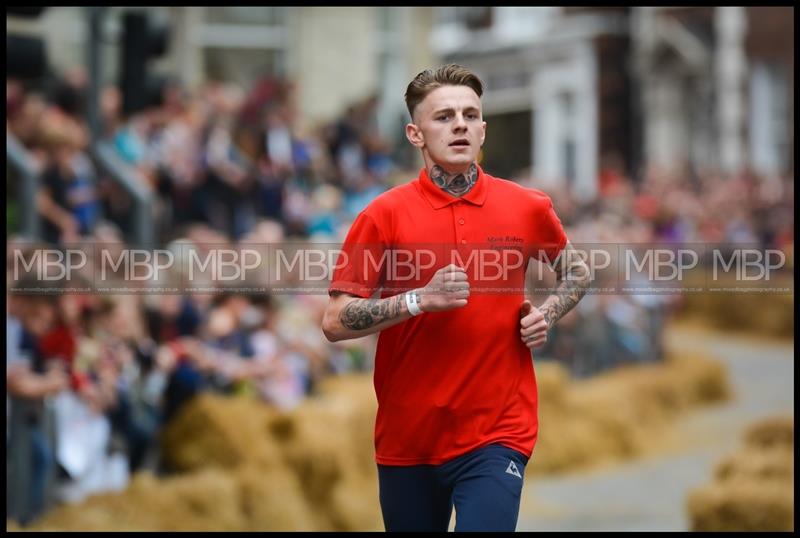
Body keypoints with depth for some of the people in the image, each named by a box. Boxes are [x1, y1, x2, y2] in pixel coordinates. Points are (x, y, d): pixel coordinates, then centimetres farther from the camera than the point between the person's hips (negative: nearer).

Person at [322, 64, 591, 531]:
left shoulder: (528, 208, 2)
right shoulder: (385, 214, -3)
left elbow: (577, 272, 22)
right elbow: (335, 322, -7)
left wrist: (548, 314, 1)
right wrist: (419, 300, -20)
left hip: (496, 436, -1)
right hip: (407, 437, 1)